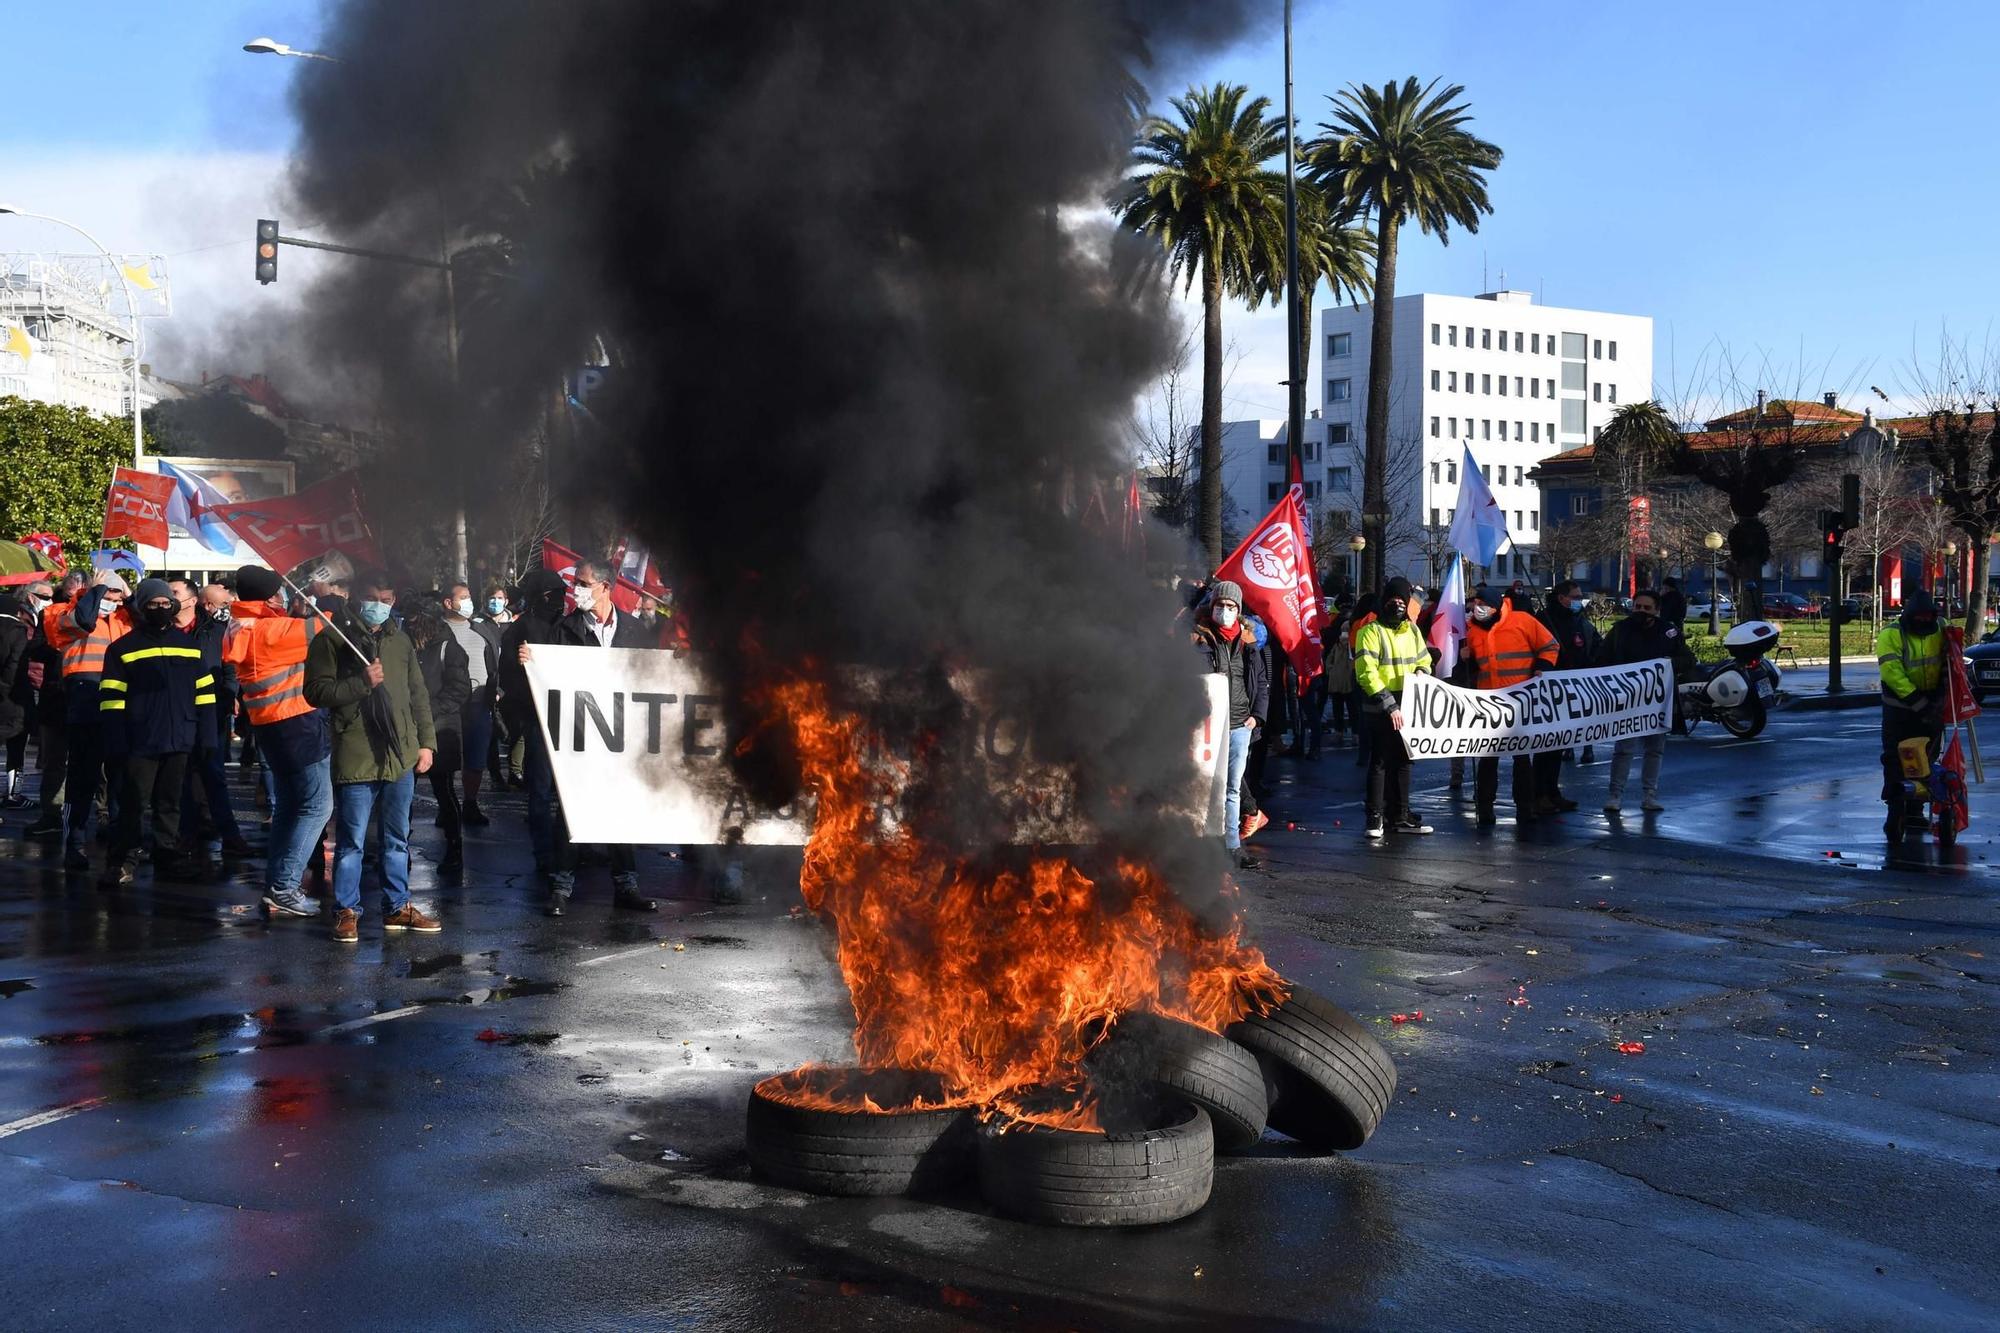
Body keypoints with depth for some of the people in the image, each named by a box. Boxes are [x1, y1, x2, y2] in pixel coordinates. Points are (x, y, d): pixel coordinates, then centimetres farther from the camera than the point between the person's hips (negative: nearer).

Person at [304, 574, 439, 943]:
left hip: (401, 756, 5)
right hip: (355, 757, -5)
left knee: (398, 839, 13)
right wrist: (362, 682, -17)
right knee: (351, 841, 0)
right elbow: (316, 691, -8)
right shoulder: (333, 640, -2)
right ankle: (346, 911, 9)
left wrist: (426, 741, 11)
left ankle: (398, 906, 21)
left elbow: (418, 694, 17)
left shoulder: (400, 641, 14)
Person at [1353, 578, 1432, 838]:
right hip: (1380, 710, -7)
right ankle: (1375, 816, 6)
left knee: (1402, 761, 13)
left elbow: (1424, 660, 24)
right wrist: (1390, 706, -24)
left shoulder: (1412, 630, 10)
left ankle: (1400, 815, 22)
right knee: (1380, 762, -2)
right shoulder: (1371, 631, -12)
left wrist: (1421, 672, -1)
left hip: (1406, 708, 7)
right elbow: (1366, 674, -20)